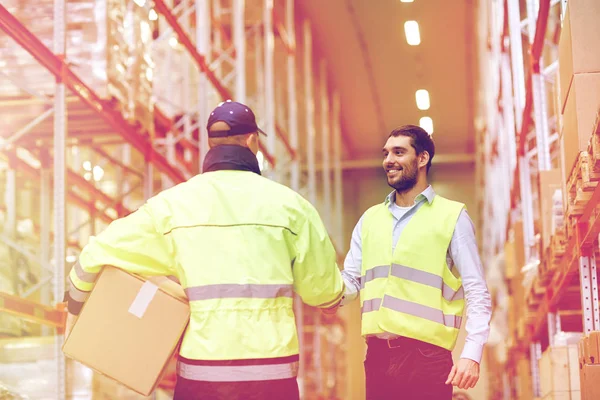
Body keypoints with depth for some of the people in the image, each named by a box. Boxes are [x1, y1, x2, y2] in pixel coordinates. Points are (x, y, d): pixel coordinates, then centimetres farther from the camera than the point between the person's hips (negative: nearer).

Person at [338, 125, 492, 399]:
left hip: (426, 357, -4)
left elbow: (477, 293, -4)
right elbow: (349, 283, 13)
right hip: (377, 356, 4)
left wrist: (472, 354, -15)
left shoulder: (451, 217, 1)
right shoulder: (370, 219, 15)